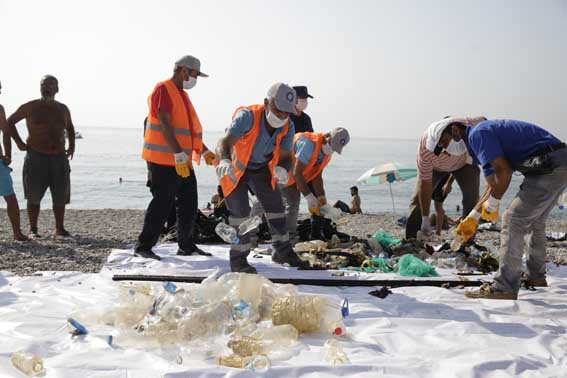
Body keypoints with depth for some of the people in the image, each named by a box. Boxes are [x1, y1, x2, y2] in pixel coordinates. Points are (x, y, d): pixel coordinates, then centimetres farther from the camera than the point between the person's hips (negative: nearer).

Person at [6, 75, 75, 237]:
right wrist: (19, 142, 1)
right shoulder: (30, 107, -1)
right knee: (34, 196, 0)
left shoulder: (63, 109, 10)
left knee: (61, 196, 4)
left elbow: (70, 127, 29)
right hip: (36, 157, -3)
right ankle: (33, 229, 9)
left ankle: (60, 229, 16)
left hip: (59, 158, 3)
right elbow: (9, 122, 10)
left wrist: (72, 146, 15)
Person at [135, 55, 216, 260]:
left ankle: (186, 246, 20)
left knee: (189, 204, 10)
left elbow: (192, 129, 26)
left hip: (183, 161, 10)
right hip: (164, 160, -9)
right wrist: (179, 155, -26)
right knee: (162, 204, -7)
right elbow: (165, 124, -21)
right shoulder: (163, 90, -10)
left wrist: (205, 152, 19)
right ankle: (143, 246, 2)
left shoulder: (182, 94, 20)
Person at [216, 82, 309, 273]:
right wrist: (224, 160, -67)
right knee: (240, 211, -12)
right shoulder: (247, 116, -35)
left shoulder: (288, 126, -18)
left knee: (275, 205, 10)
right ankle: (238, 260, 1)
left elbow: (285, 155, -15)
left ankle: (283, 251, 28)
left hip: (261, 168, 6)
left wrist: (283, 168, -41)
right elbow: (224, 142, -44)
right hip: (235, 167, -6)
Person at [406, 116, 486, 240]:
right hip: (435, 167, -1)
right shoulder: (425, 150, -42)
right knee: (419, 199, -11)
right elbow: (425, 184, -33)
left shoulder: (469, 125, -42)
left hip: (465, 162, 1)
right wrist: (425, 221, -29)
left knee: (471, 198, -14)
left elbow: (483, 120, -16)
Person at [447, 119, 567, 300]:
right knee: (535, 222, 24)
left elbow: (504, 171, -20)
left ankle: (505, 287, -9)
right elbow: (493, 186, 28)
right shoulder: (485, 132, 24)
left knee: (513, 220, -9)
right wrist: (472, 218, 28)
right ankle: (535, 276, 37)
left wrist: (491, 205, -7)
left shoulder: (477, 134, -9)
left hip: (548, 168, -11)